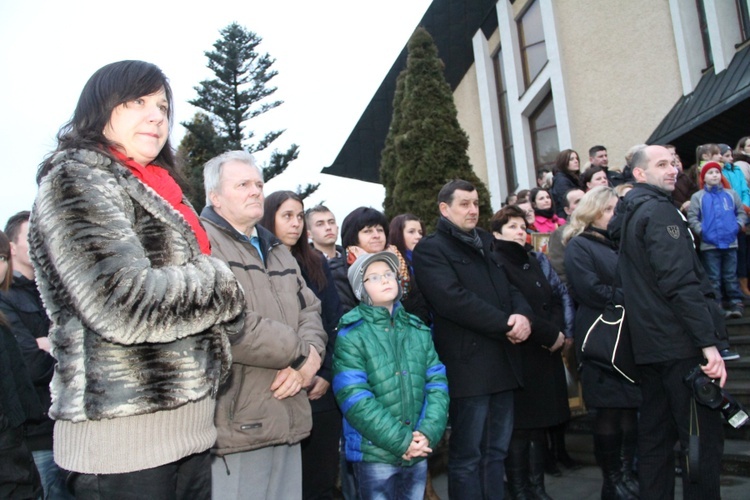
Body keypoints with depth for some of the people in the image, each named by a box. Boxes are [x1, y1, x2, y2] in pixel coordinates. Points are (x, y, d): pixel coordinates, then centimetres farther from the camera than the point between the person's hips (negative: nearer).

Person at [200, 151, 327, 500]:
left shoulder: (277, 250, 21)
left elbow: (310, 311, 16)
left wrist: (309, 359, -7)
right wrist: (300, 352, -11)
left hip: (287, 422, 8)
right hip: (235, 427, -8)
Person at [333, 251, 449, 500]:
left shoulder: (418, 329, 8)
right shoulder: (351, 334, -8)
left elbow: (437, 382, 4)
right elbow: (354, 398, -15)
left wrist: (429, 432, -10)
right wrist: (401, 441, -16)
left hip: (419, 452, 5)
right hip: (374, 454, -4)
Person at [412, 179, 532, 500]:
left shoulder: (486, 243, 20)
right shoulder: (430, 249, -3)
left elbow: (511, 287, 15)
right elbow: (454, 300, -16)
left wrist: (523, 315, -7)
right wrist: (505, 324, -13)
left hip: (502, 360, 7)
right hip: (468, 364, -7)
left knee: (496, 451, 14)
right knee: (467, 456, 0)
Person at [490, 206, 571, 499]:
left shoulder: (537, 260, 14)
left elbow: (561, 295, 14)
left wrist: (563, 331, -1)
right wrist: (549, 333, -13)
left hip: (546, 353, 6)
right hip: (516, 355, -6)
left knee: (541, 421, 11)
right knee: (519, 425, 0)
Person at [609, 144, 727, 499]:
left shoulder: (627, 214, 15)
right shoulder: (659, 211, -12)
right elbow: (680, 282, -21)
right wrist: (709, 341, -22)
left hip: (650, 345, 9)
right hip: (680, 344, -9)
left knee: (656, 435, 14)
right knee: (704, 439, -2)